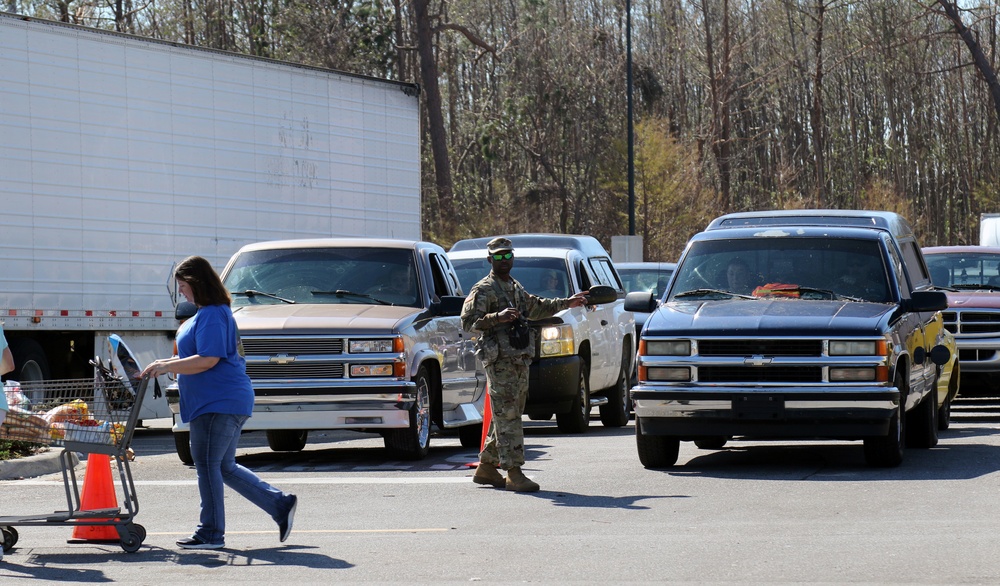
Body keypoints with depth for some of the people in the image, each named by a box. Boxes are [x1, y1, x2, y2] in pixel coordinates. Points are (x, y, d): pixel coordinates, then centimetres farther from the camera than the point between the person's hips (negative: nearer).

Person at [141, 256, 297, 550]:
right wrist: (167, 364, 16)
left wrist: (167, 367, -19)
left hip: (219, 403, -11)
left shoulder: (212, 315, -15)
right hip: (223, 402, 11)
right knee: (225, 467, 14)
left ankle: (210, 533, 1)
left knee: (207, 465, -5)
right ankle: (281, 505, 14)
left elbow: (208, 360, -22)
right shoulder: (206, 314, 18)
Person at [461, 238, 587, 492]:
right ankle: (514, 473, -13)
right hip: (500, 363, -9)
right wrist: (497, 318, -26)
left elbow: (537, 307, 38)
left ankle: (486, 466, 19)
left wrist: (567, 303, 40)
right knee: (507, 417, -11)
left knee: (508, 417, 11)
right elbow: (468, 321, -15)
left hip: (520, 361, 9)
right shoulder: (484, 290, -6)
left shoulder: (516, 288, 20)